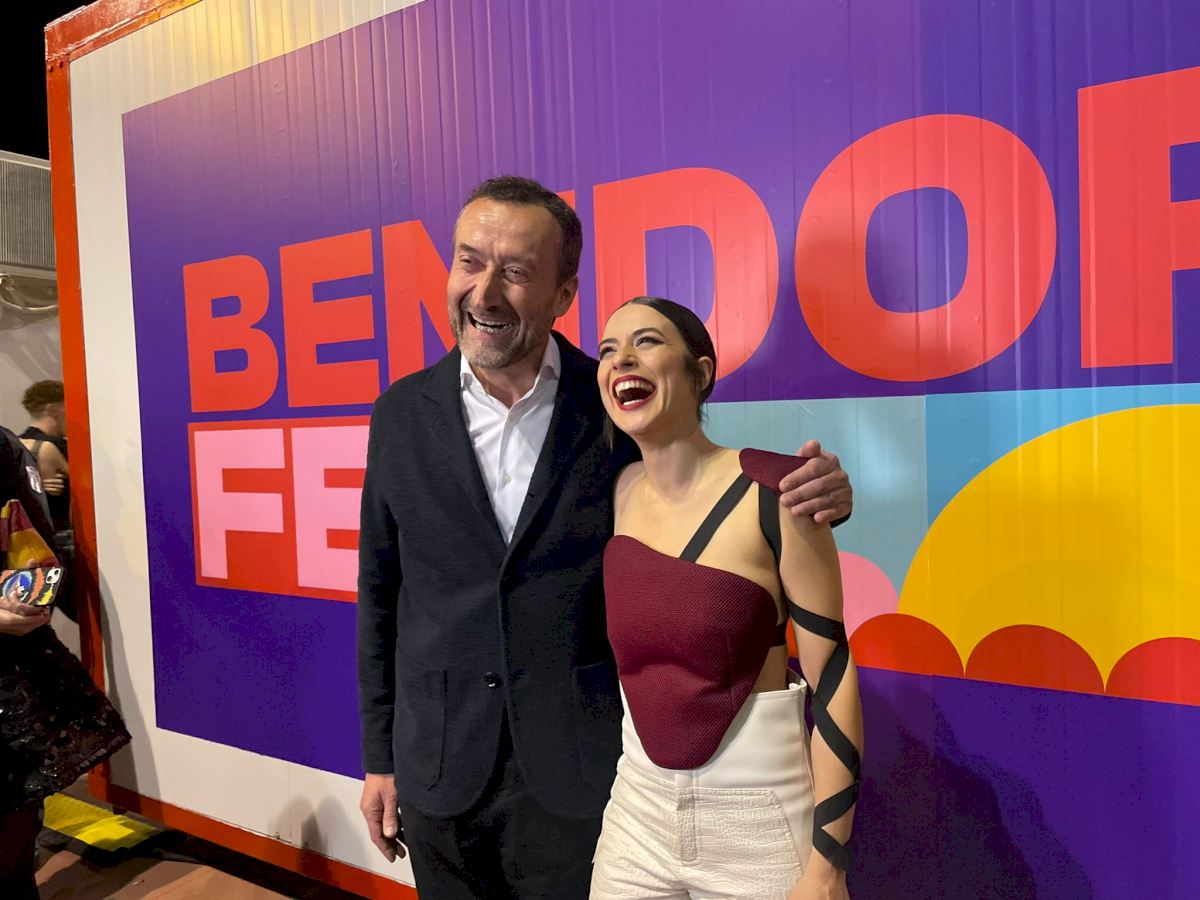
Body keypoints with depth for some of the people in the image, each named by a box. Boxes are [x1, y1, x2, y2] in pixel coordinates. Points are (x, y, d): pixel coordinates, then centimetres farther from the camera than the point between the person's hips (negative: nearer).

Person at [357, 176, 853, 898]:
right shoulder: (403, 414, -2)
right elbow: (381, 593, 5)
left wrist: (813, 495, -20)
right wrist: (379, 757, 8)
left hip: (581, 776, -2)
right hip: (439, 774, 3)